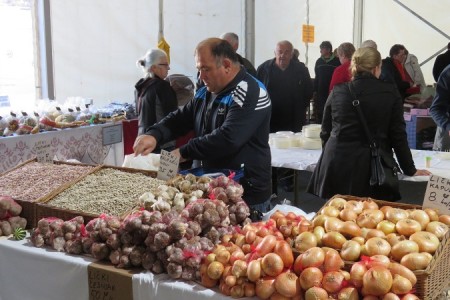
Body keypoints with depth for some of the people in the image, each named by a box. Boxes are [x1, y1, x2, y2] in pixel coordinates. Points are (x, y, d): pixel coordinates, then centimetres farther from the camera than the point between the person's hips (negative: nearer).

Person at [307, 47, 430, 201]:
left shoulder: (337, 91, 5)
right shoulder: (390, 93, -1)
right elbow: (398, 136, 2)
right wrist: (410, 170, 13)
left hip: (336, 165, 2)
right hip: (371, 169, -2)